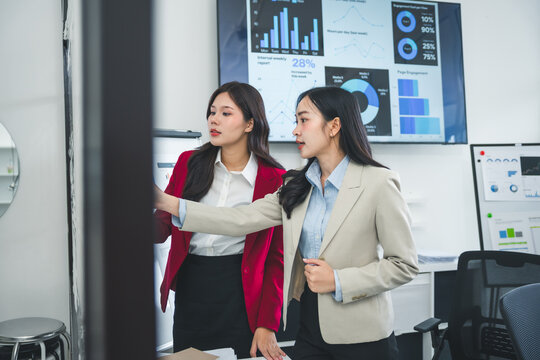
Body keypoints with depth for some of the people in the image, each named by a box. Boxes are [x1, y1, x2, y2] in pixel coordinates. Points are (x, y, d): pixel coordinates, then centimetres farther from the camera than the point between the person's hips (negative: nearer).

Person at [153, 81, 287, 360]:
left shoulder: (274, 179, -6)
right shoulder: (189, 163, 3)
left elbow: (277, 258, -4)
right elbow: (162, 227, 4)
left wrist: (267, 326, -7)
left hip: (240, 294, -3)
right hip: (189, 288, 3)